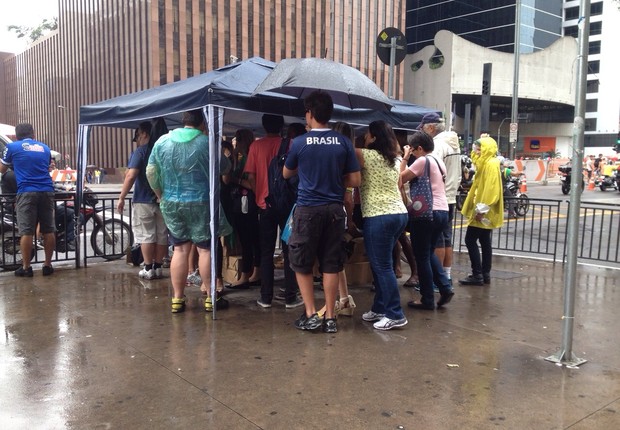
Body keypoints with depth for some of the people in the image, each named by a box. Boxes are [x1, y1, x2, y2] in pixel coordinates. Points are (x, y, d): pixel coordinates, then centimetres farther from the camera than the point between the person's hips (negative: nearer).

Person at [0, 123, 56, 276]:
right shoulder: (45, 148, 17)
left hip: (26, 192, -3)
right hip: (47, 192, 3)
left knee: (26, 232, 0)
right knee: (49, 230, 7)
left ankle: (26, 267, 5)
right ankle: (47, 265, 11)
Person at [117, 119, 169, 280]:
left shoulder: (141, 151, -7)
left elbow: (131, 176, -15)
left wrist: (121, 198, -10)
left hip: (143, 200, -4)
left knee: (146, 235, 2)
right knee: (162, 235, 9)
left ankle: (148, 269, 5)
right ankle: (158, 267, 14)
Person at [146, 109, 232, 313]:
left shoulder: (162, 141, 4)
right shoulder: (207, 143, -8)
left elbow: (151, 172, 5)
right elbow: (224, 167, 4)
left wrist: (161, 195, 17)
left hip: (171, 204, 4)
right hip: (200, 204, -4)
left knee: (180, 249, 10)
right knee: (205, 249, 2)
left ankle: (177, 298, 13)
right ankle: (211, 298, 8)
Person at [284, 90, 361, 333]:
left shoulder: (300, 142, -6)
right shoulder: (344, 143, -1)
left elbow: (287, 173, 10)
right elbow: (355, 180, 2)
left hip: (308, 209, -2)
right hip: (334, 209, 3)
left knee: (302, 264, 11)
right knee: (330, 264, 9)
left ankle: (311, 315, 10)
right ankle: (330, 317, 14)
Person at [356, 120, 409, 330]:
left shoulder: (367, 155, -10)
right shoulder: (392, 160, 14)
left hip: (379, 217, -9)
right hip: (399, 214, 9)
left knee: (382, 267, -2)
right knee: (381, 264, 15)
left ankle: (395, 315, 3)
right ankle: (379, 308, 23)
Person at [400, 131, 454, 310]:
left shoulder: (422, 161, -11)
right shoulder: (438, 161, 14)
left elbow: (401, 178, -12)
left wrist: (405, 158, 0)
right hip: (442, 211, 9)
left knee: (422, 257, 2)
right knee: (429, 253, 22)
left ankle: (427, 300, 9)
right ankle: (445, 287, 12)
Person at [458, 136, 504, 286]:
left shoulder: (491, 165, -16)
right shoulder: (486, 164, 17)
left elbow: (491, 189, -23)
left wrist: (482, 209, -24)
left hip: (484, 213, -11)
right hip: (485, 213, 11)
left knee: (470, 240, -8)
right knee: (484, 242, 12)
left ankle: (477, 275, -6)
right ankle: (485, 274, 17)